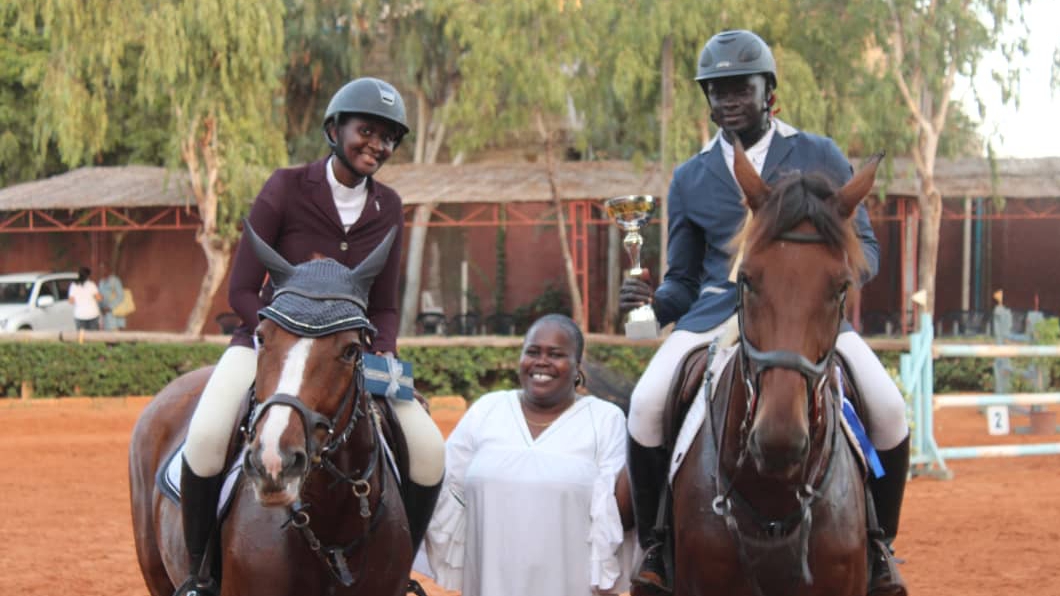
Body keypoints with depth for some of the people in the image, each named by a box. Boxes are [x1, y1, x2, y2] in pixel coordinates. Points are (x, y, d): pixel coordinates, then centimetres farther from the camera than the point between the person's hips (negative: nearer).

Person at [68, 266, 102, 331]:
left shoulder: (74, 286, -1)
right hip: (92, 314, -1)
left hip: (80, 315, 1)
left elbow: (71, 301, -1)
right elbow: (98, 298, -6)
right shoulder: (91, 284, -4)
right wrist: (102, 297, 16)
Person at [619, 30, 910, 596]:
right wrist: (654, 299, -7)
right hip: (717, 311, 1)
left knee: (888, 410, -22)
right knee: (645, 406, -25)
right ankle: (653, 546, -3)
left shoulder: (820, 157, 7)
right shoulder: (690, 178, 13)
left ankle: (877, 548, 3)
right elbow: (683, 282, 17)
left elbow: (864, 246, 6)